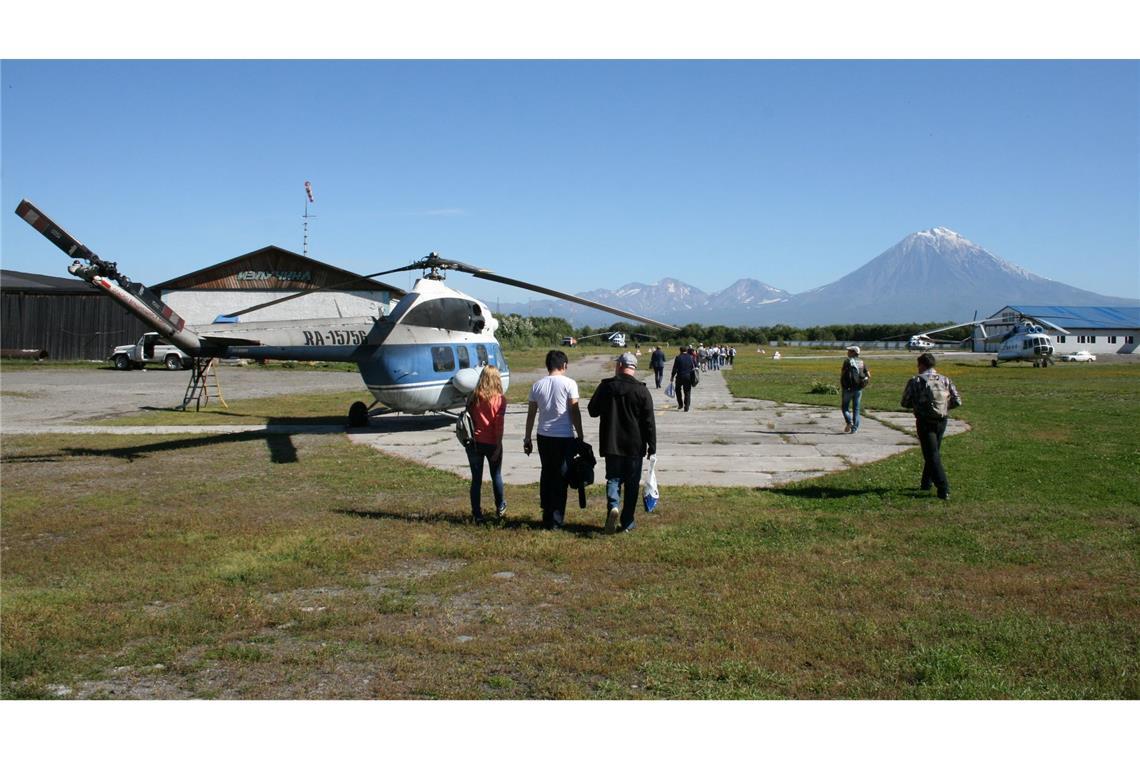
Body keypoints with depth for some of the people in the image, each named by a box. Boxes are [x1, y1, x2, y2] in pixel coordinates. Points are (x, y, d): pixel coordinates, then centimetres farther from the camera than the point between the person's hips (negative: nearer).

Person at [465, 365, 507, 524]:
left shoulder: (474, 398, -2)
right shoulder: (499, 400, -10)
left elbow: (469, 418, -1)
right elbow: (499, 425, -12)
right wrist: (498, 447, -10)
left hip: (474, 443, 1)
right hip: (492, 444, -1)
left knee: (476, 479, 7)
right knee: (496, 476, 18)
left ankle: (477, 515, 7)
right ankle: (500, 508, 34)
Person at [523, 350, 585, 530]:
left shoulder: (537, 385, 5)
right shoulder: (569, 383, -7)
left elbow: (531, 414, 8)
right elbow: (574, 411, -8)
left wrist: (527, 439, 16)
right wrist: (580, 436, 0)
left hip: (544, 436, 4)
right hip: (565, 437, -4)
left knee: (547, 475, 15)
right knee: (561, 478, 3)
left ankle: (547, 517, 20)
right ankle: (556, 520, 1)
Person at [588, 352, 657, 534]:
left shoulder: (606, 386, -3)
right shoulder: (642, 390, -8)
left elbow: (592, 411, 8)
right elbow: (649, 422, -7)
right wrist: (652, 446, 0)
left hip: (611, 444, 1)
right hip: (635, 446, -1)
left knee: (613, 478, 11)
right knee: (632, 483, 9)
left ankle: (613, 506, -17)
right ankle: (627, 523, 12)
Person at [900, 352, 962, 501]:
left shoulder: (915, 381, -5)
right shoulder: (946, 380, 5)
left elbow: (905, 403, -3)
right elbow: (957, 401, 2)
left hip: (925, 422, -4)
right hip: (942, 421, 4)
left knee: (932, 455, -3)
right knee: (934, 452, 21)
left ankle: (944, 490, -12)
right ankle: (926, 483, 30)